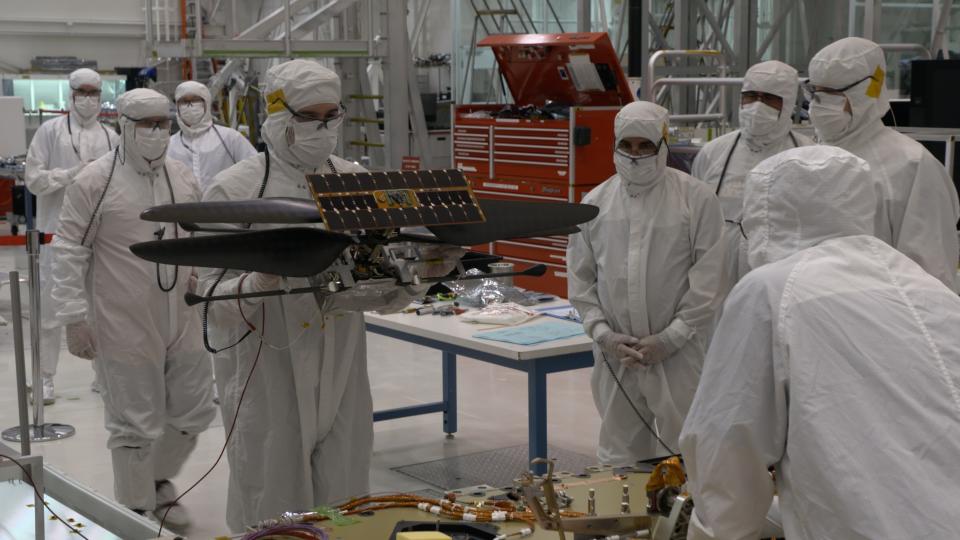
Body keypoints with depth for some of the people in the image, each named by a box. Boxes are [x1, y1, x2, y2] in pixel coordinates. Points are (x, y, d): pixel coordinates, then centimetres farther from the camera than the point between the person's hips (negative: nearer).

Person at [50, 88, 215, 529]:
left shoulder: (183, 176, 6)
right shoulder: (95, 182, -11)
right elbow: (70, 252, -10)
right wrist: (73, 318, -12)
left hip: (181, 320, 6)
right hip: (125, 326, -6)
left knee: (194, 410, 15)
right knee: (135, 423, 4)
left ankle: (157, 480, 40)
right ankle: (138, 511, 23)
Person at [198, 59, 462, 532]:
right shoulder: (236, 189, -5)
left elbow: (384, 296, 8)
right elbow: (213, 298, -10)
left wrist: (419, 273, -11)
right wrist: (259, 285, -30)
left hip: (342, 385, 4)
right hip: (268, 387, -3)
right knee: (273, 518, 4)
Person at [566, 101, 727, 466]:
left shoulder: (697, 199, -2)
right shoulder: (595, 203, 8)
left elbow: (708, 279, -5)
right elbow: (580, 278, 9)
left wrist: (670, 338, -11)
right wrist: (603, 334, -3)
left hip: (679, 354, -3)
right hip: (615, 356, 3)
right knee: (620, 456, 12)